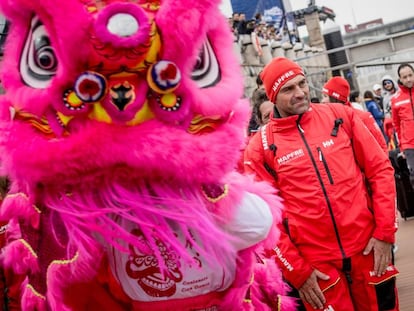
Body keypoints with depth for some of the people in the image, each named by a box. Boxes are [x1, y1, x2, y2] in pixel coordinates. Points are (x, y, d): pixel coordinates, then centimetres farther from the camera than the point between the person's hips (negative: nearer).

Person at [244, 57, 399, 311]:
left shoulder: (340, 116, 2)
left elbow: (380, 168, 5)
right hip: (315, 265, -2)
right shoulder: (260, 146, -4)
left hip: (368, 248, 2)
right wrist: (297, 271, -6)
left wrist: (385, 232, -2)